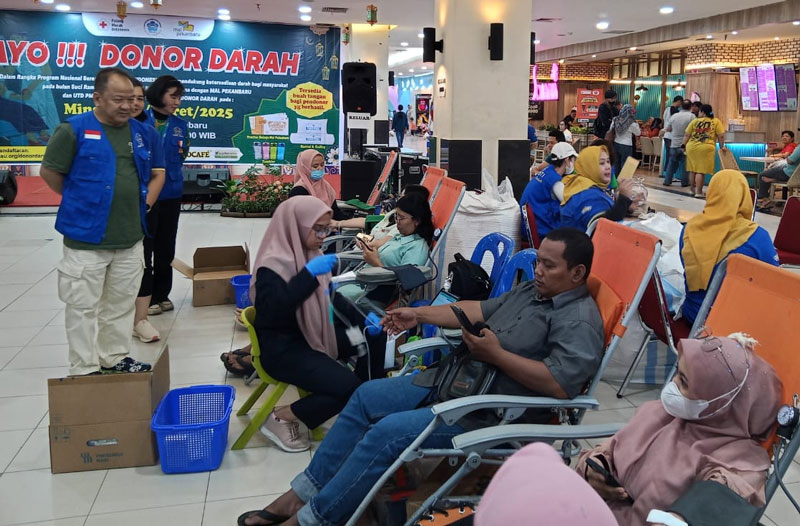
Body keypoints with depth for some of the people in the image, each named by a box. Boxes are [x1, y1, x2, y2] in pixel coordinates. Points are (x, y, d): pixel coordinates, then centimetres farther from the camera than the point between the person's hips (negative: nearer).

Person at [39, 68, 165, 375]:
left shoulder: (144, 133, 7)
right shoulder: (74, 130, -8)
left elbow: (157, 172, 19)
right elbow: (49, 171, -1)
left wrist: (145, 203, 6)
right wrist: (79, 202, 3)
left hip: (130, 238, 5)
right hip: (85, 238, -5)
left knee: (121, 304, 15)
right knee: (84, 307, 2)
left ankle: (115, 359, 30)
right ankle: (84, 371, 13)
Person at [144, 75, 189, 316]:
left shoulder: (180, 124, 7)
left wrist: (181, 152, 1)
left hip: (171, 192, 5)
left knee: (166, 246, 13)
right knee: (144, 246, 3)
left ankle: (162, 294, 25)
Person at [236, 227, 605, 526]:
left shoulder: (579, 322, -16)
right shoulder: (531, 290, 13)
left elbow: (561, 384, -28)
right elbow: (480, 310, 17)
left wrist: (496, 355, -26)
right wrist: (419, 315, 9)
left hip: (491, 412, -10)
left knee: (388, 432, -22)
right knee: (367, 397, 3)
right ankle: (303, 493, 8)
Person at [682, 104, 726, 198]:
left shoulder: (695, 121, 10)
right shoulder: (716, 121, 5)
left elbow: (687, 135, 6)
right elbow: (721, 136, 0)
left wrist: (683, 146, 12)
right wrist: (722, 147, 10)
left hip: (691, 147, 3)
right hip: (706, 148, -3)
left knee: (692, 170, 14)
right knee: (701, 171, -1)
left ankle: (693, 190, 23)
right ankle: (698, 192, -1)